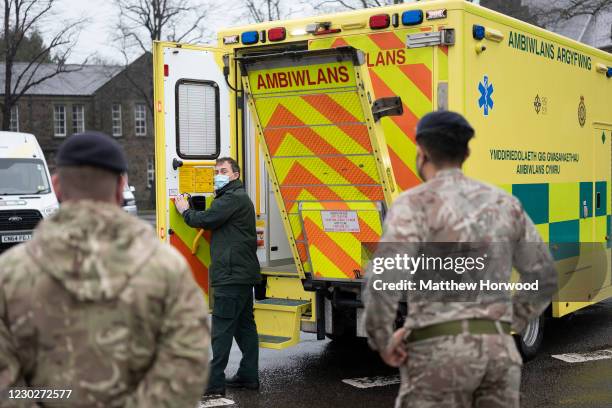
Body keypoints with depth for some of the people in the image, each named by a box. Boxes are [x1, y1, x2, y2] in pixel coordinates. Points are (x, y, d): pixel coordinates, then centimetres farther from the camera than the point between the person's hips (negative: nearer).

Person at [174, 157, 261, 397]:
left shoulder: (232, 199, -13)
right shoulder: (239, 197, 22)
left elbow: (205, 220, -16)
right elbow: (214, 223, 27)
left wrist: (185, 210, 0)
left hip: (231, 275, -11)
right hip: (244, 274, 11)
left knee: (222, 328, -8)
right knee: (244, 325, 13)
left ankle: (214, 382, -6)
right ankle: (248, 377, 19)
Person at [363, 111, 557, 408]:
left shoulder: (413, 203, -8)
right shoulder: (503, 202, 11)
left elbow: (383, 280, -22)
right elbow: (543, 277, 16)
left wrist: (382, 341, -5)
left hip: (439, 354, -5)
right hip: (495, 352, 5)